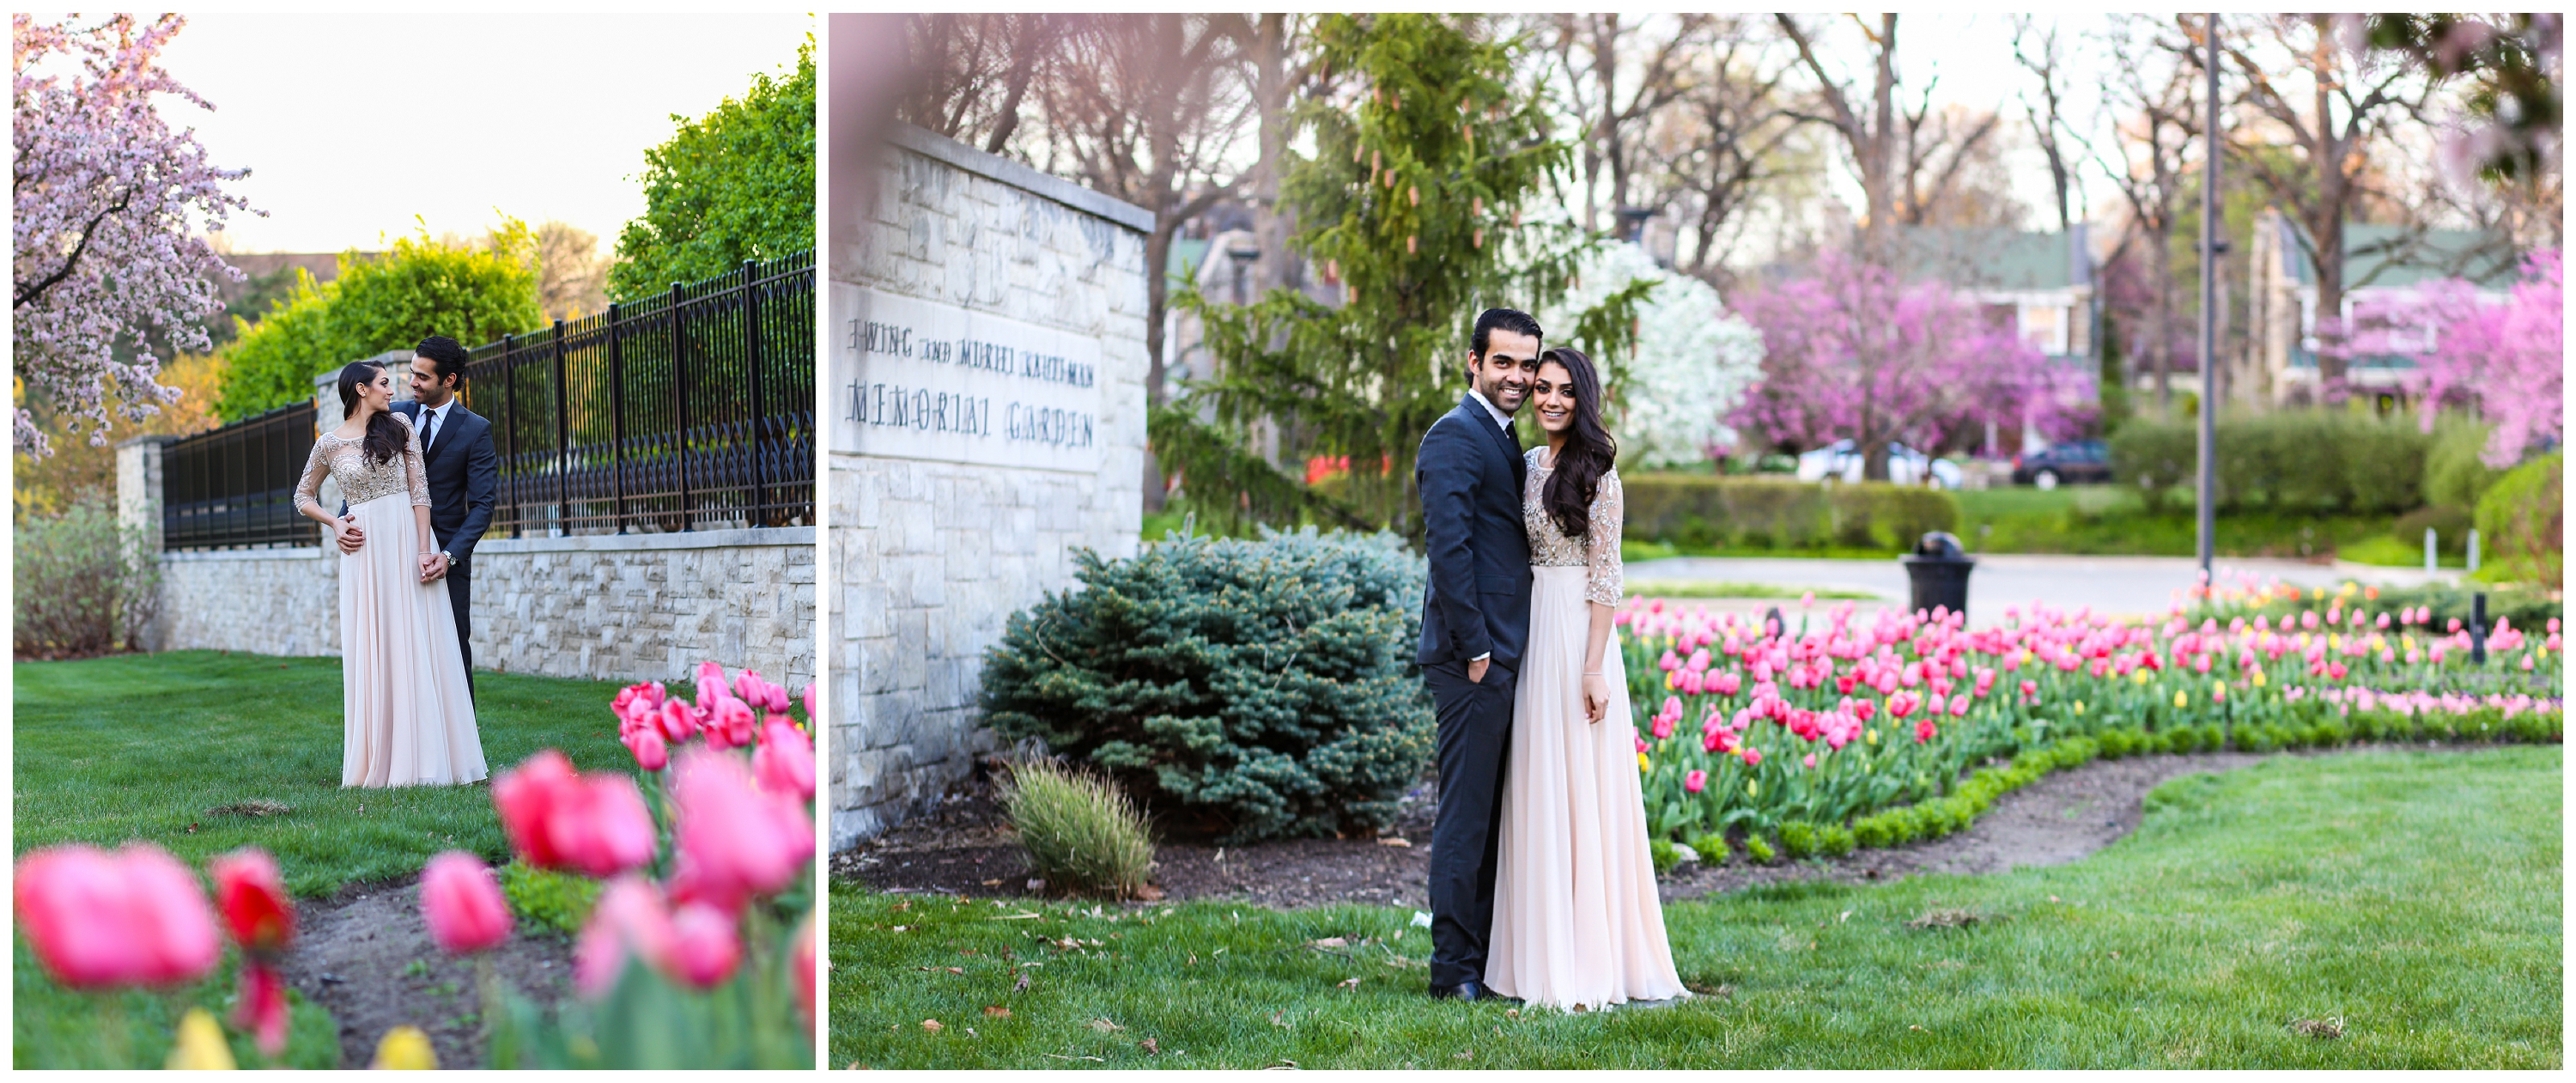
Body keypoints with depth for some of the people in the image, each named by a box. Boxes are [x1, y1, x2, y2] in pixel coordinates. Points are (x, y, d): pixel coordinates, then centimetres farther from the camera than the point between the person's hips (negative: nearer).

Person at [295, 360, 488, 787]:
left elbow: (420, 489, 1)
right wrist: (333, 523, 0)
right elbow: (304, 497, 20)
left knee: (419, 647, -2)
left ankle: (422, 757, 3)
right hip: (365, 550, 0)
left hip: (410, 540, 1)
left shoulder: (400, 425, 7)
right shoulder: (329, 444, 6)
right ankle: (378, 760, 4)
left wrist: (424, 550, -9)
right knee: (373, 652, -1)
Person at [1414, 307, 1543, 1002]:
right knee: (1466, 814, -5)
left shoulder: (1504, 442, 20)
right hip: (1474, 658, -10)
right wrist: (1475, 648, -19)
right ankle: (1454, 969, 2)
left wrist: (1503, 649, 15)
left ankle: (1486, 960, 20)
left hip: (1503, 657, 10)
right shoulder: (1455, 436, -11)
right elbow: (1448, 546, -19)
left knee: (1491, 815, 13)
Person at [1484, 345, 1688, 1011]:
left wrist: (1595, 666, -17)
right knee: (1540, 789, 8)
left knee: (1583, 787, -4)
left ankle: (1593, 959, 1)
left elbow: (1605, 573, -12)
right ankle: (1549, 952, 15)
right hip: (1534, 630, 7)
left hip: (1579, 631, -7)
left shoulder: (1595, 467, -7)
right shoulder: (1530, 464, 13)